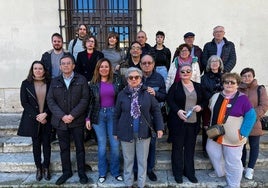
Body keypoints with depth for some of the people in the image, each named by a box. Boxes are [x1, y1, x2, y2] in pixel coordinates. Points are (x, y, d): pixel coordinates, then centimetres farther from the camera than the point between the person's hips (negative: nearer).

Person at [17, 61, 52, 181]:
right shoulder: (26, 84, -2)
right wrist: (36, 116, -12)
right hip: (32, 120, 0)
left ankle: (46, 167, 23)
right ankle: (38, 168, 25)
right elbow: (24, 103, -4)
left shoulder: (49, 83, -1)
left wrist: (45, 114, -15)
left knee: (46, 143, 7)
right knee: (36, 144, 11)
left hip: (47, 119, 0)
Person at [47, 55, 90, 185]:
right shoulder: (55, 81, 7)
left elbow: (84, 99, -7)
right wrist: (62, 116, -13)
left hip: (77, 121, -2)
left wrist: (73, 115, -16)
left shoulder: (81, 80, 0)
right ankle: (66, 172, 30)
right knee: (64, 148, 13)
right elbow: (50, 100, 0)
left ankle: (81, 172, 24)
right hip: (60, 121, 2)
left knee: (80, 147, 8)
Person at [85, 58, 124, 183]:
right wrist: (88, 118, -1)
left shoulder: (116, 80, 1)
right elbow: (90, 101, 3)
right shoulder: (93, 83, 2)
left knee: (115, 144, 4)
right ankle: (102, 172, 25)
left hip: (113, 114, 0)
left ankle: (115, 171, 23)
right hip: (98, 115, 0)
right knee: (102, 144, 9)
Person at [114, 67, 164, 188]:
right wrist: (115, 132, 5)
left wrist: (159, 128, -3)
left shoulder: (147, 93, -3)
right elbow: (117, 115, 3)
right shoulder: (122, 94, -2)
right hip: (126, 132, 0)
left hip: (143, 132, 0)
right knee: (128, 160, 14)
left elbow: (156, 111, 1)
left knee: (143, 160, 12)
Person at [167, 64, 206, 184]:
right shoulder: (175, 86, -2)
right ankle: (178, 173, 20)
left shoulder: (198, 86, 9)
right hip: (178, 122, -3)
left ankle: (189, 172, 28)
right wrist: (178, 110, -22)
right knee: (177, 147, 6)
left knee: (190, 147, 13)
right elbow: (169, 100, -7)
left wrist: (201, 106, -7)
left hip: (193, 122, 4)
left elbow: (204, 100, 14)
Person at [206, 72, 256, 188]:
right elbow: (211, 112, 15)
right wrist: (208, 125, 9)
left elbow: (251, 116, -13)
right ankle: (220, 171, 46)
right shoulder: (216, 96, 2)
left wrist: (243, 133, -17)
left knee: (233, 162, 7)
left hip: (233, 138, -5)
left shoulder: (242, 98, -14)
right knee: (213, 153, 20)